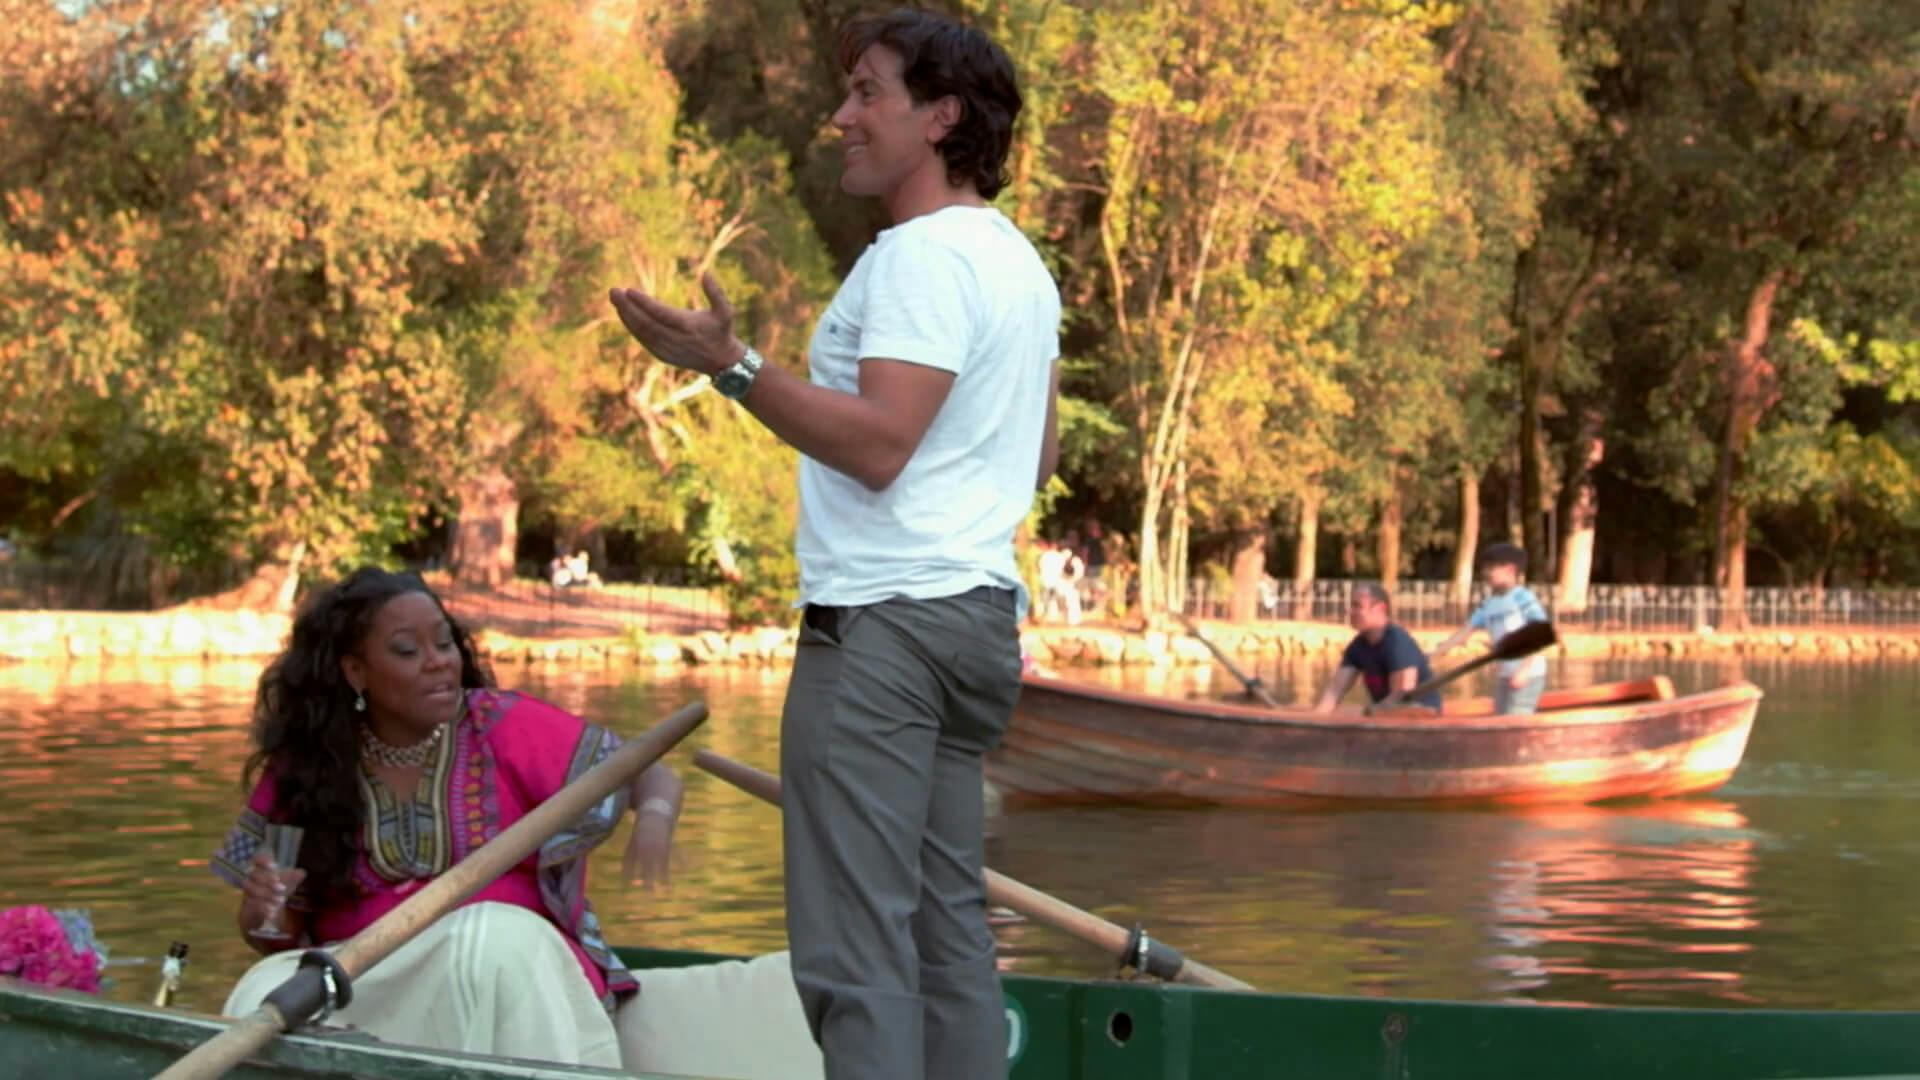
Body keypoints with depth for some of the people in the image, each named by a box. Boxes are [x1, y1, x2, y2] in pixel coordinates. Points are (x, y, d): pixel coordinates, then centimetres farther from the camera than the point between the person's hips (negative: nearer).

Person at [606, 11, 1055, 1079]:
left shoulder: (923, 256, -12)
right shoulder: (1019, 263, 18)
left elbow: (879, 441, -22)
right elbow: (1041, 458, 25)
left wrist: (734, 365, -24)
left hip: (884, 620, -10)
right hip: (977, 611, 10)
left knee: (855, 945, -11)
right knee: (949, 927, 12)